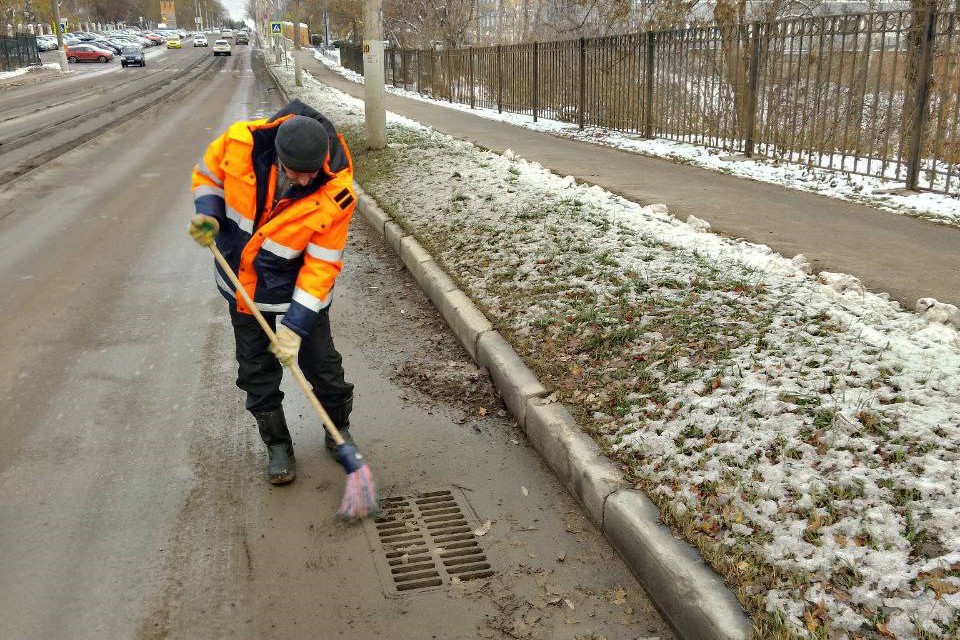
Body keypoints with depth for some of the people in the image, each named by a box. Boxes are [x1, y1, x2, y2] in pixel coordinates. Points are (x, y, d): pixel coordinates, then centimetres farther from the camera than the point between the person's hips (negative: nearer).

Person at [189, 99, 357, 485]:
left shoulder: (336, 194, -29)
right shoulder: (241, 142, -23)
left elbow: (322, 265, -23)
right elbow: (207, 174, 0)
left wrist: (296, 325, -25)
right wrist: (208, 213, -19)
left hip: (298, 286, -2)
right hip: (242, 282, 3)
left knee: (322, 364, 7)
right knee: (256, 370, 12)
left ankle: (339, 429, 34)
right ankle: (277, 444, 31)